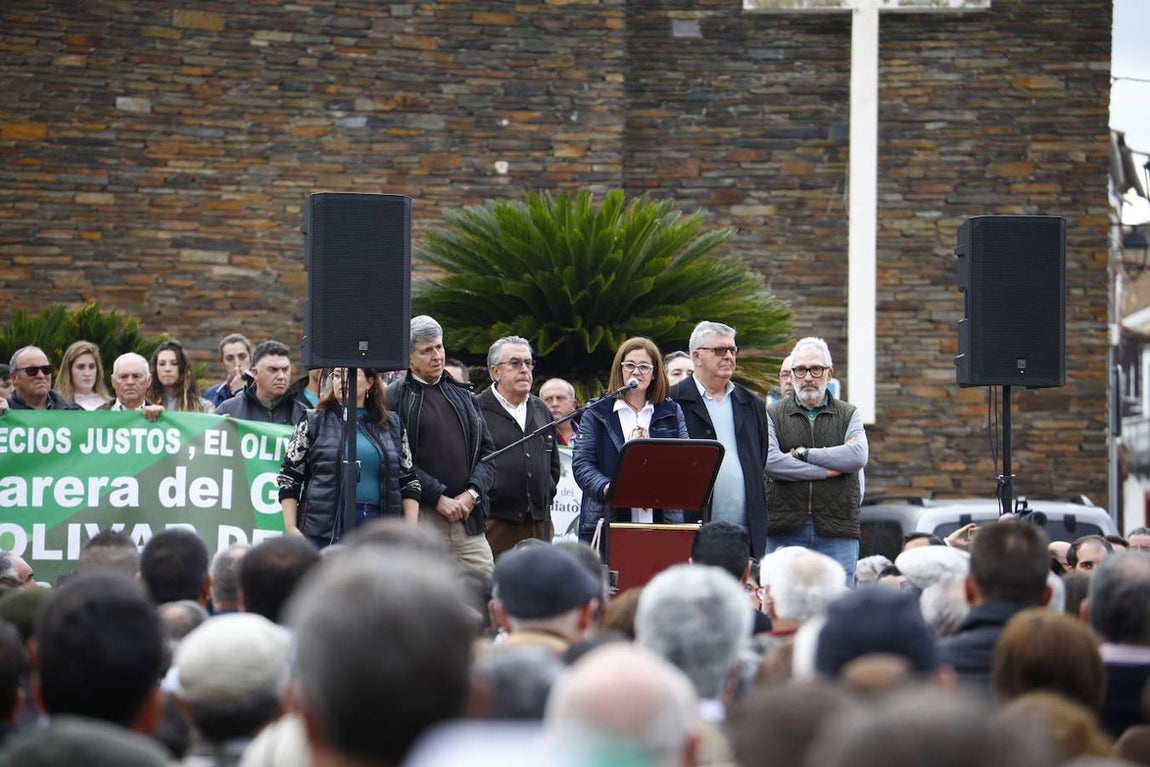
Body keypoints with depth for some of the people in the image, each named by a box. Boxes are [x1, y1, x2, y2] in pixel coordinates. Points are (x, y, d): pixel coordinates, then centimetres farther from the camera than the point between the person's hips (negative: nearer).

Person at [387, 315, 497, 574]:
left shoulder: (461, 394, 18)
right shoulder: (395, 397, -1)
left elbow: (486, 451, 16)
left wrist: (472, 493, -1)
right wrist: (438, 498, -14)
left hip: (468, 517, 5)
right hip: (422, 517, -5)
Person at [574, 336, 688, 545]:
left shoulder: (671, 412, 15)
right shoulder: (597, 413, 8)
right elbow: (581, 464, 1)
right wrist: (607, 489, -19)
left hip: (662, 520, 2)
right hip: (608, 520, -2)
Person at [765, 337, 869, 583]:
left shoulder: (848, 415, 13)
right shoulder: (772, 415, 9)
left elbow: (858, 456, -7)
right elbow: (770, 461, -9)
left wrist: (804, 454, -8)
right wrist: (827, 471, -8)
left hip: (837, 530, 1)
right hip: (785, 530, -1)